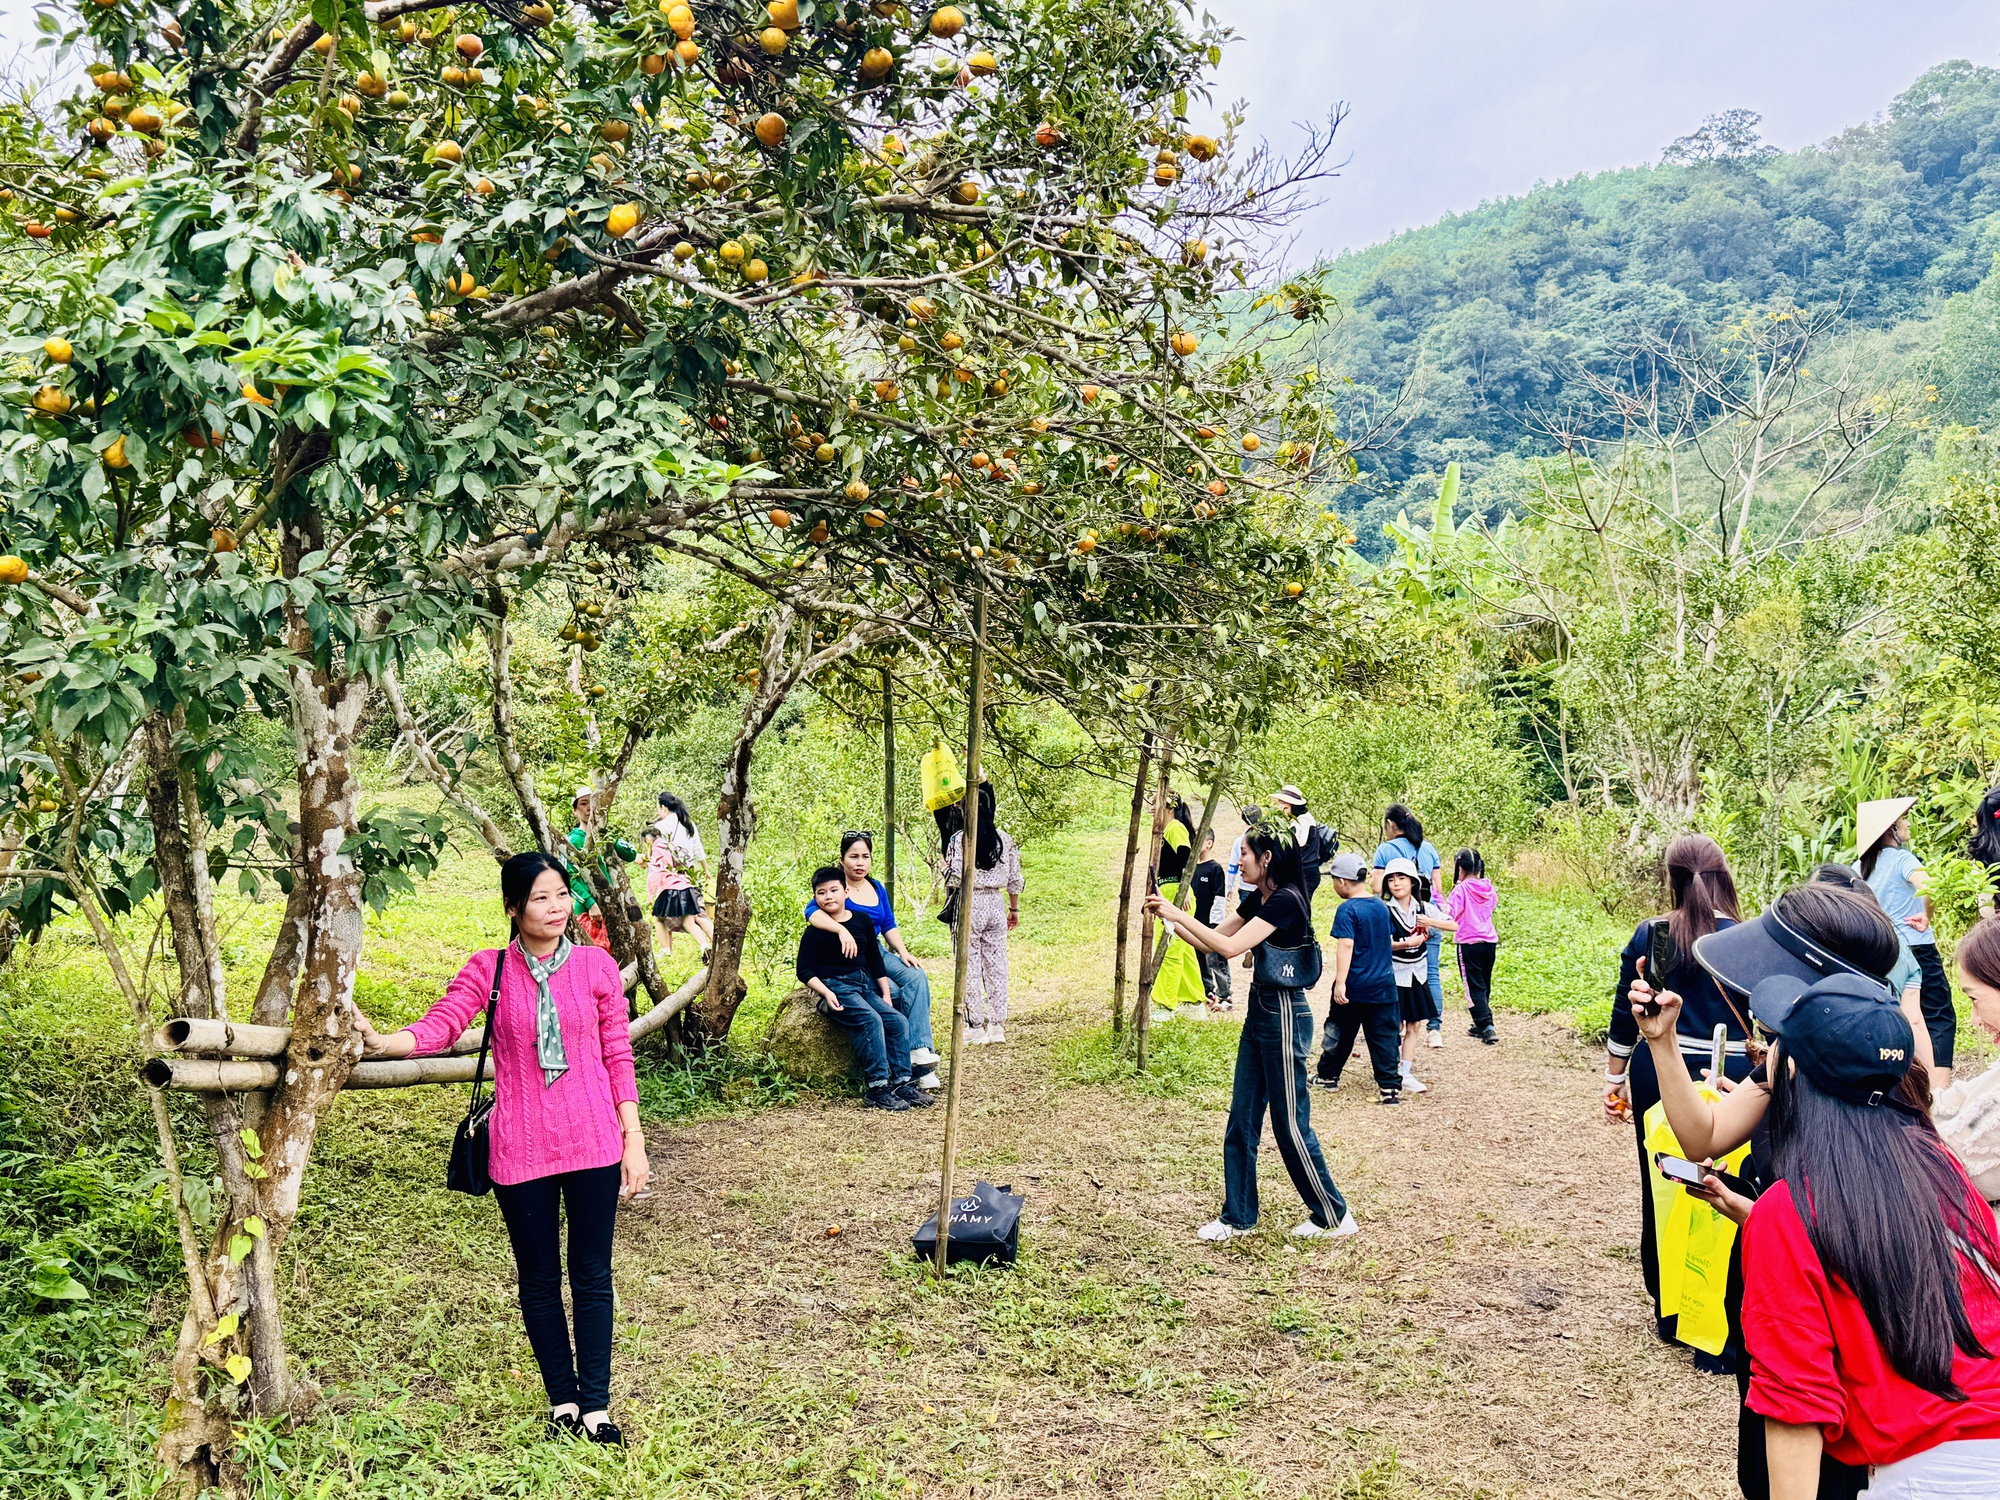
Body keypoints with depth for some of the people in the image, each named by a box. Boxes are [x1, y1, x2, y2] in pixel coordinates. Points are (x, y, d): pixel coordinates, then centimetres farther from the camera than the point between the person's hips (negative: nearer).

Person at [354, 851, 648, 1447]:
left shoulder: (596, 965, -1)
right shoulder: (488, 970, -2)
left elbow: (618, 1056, 3)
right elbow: (436, 1028, -14)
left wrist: (633, 1139, 2)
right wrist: (380, 1040, -34)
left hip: (593, 1144, 0)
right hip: (521, 1149, 0)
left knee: (592, 1278, 6)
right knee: (539, 1280, 12)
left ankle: (595, 1405, 18)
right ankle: (563, 1400, 28)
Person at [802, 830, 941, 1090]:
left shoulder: (877, 888, 15)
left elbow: (889, 926, 18)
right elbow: (812, 911, -25)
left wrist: (903, 951, 0)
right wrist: (842, 930, -39)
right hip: (846, 962, -6)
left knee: (917, 977, -22)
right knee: (896, 992, -25)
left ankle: (921, 1053, -29)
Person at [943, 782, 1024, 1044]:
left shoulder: (960, 838, -11)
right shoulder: (1005, 838, 4)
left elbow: (955, 877, -16)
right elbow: (1014, 879, 8)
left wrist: (944, 865, 4)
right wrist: (1014, 909, 19)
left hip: (969, 905, -4)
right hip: (996, 905, 5)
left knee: (970, 967, 2)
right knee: (996, 966, 10)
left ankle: (976, 1027, 4)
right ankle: (997, 1025, 14)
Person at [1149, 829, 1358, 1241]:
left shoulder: (1285, 901, -19)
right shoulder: (1257, 900, 9)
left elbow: (1230, 947, -26)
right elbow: (1211, 941, 13)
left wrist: (1178, 913, -21)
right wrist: (1170, 918, 0)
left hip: (1284, 1017, -9)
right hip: (1259, 1011, 9)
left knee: (1290, 1123, 1)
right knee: (1241, 1119, 11)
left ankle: (1334, 1215, 16)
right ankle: (1237, 1217, 19)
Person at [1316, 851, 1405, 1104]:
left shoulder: (1348, 910, -15)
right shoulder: (1381, 906, 7)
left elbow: (1345, 946, -23)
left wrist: (1340, 982, -25)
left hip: (1353, 987, -5)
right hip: (1383, 985, 5)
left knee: (1339, 1033, 12)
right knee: (1384, 1036, 5)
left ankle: (1328, 1075, 25)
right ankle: (1390, 1086, 0)